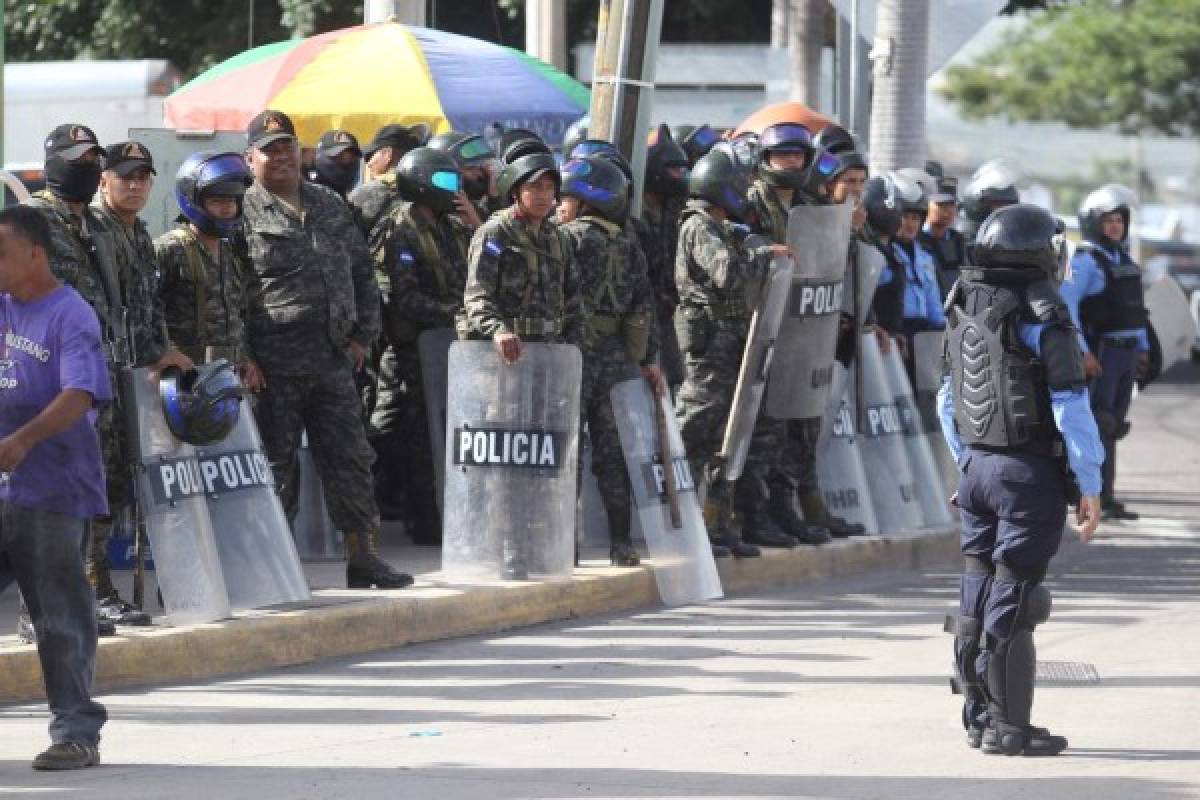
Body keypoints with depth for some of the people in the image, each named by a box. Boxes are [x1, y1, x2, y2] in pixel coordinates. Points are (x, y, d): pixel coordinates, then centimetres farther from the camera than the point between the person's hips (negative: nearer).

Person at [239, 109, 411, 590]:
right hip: (274, 367, -5)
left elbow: (362, 271, 21)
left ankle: (362, 558, 12)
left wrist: (363, 333, 11)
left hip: (333, 359, 5)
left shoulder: (329, 207, 15)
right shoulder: (243, 214, -4)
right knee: (275, 464, 0)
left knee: (350, 459, 6)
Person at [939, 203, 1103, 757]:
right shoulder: (1041, 317, -15)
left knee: (977, 591, 12)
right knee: (1013, 598, -4)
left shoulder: (962, 311, 8)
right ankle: (1008, 727, -1)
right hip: (1030, 473, -7)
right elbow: (1070, 406, -16)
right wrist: (1089, 486, -10)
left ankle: (978, 713, 19)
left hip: (978, 467, 7)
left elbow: (948, 403, 16)